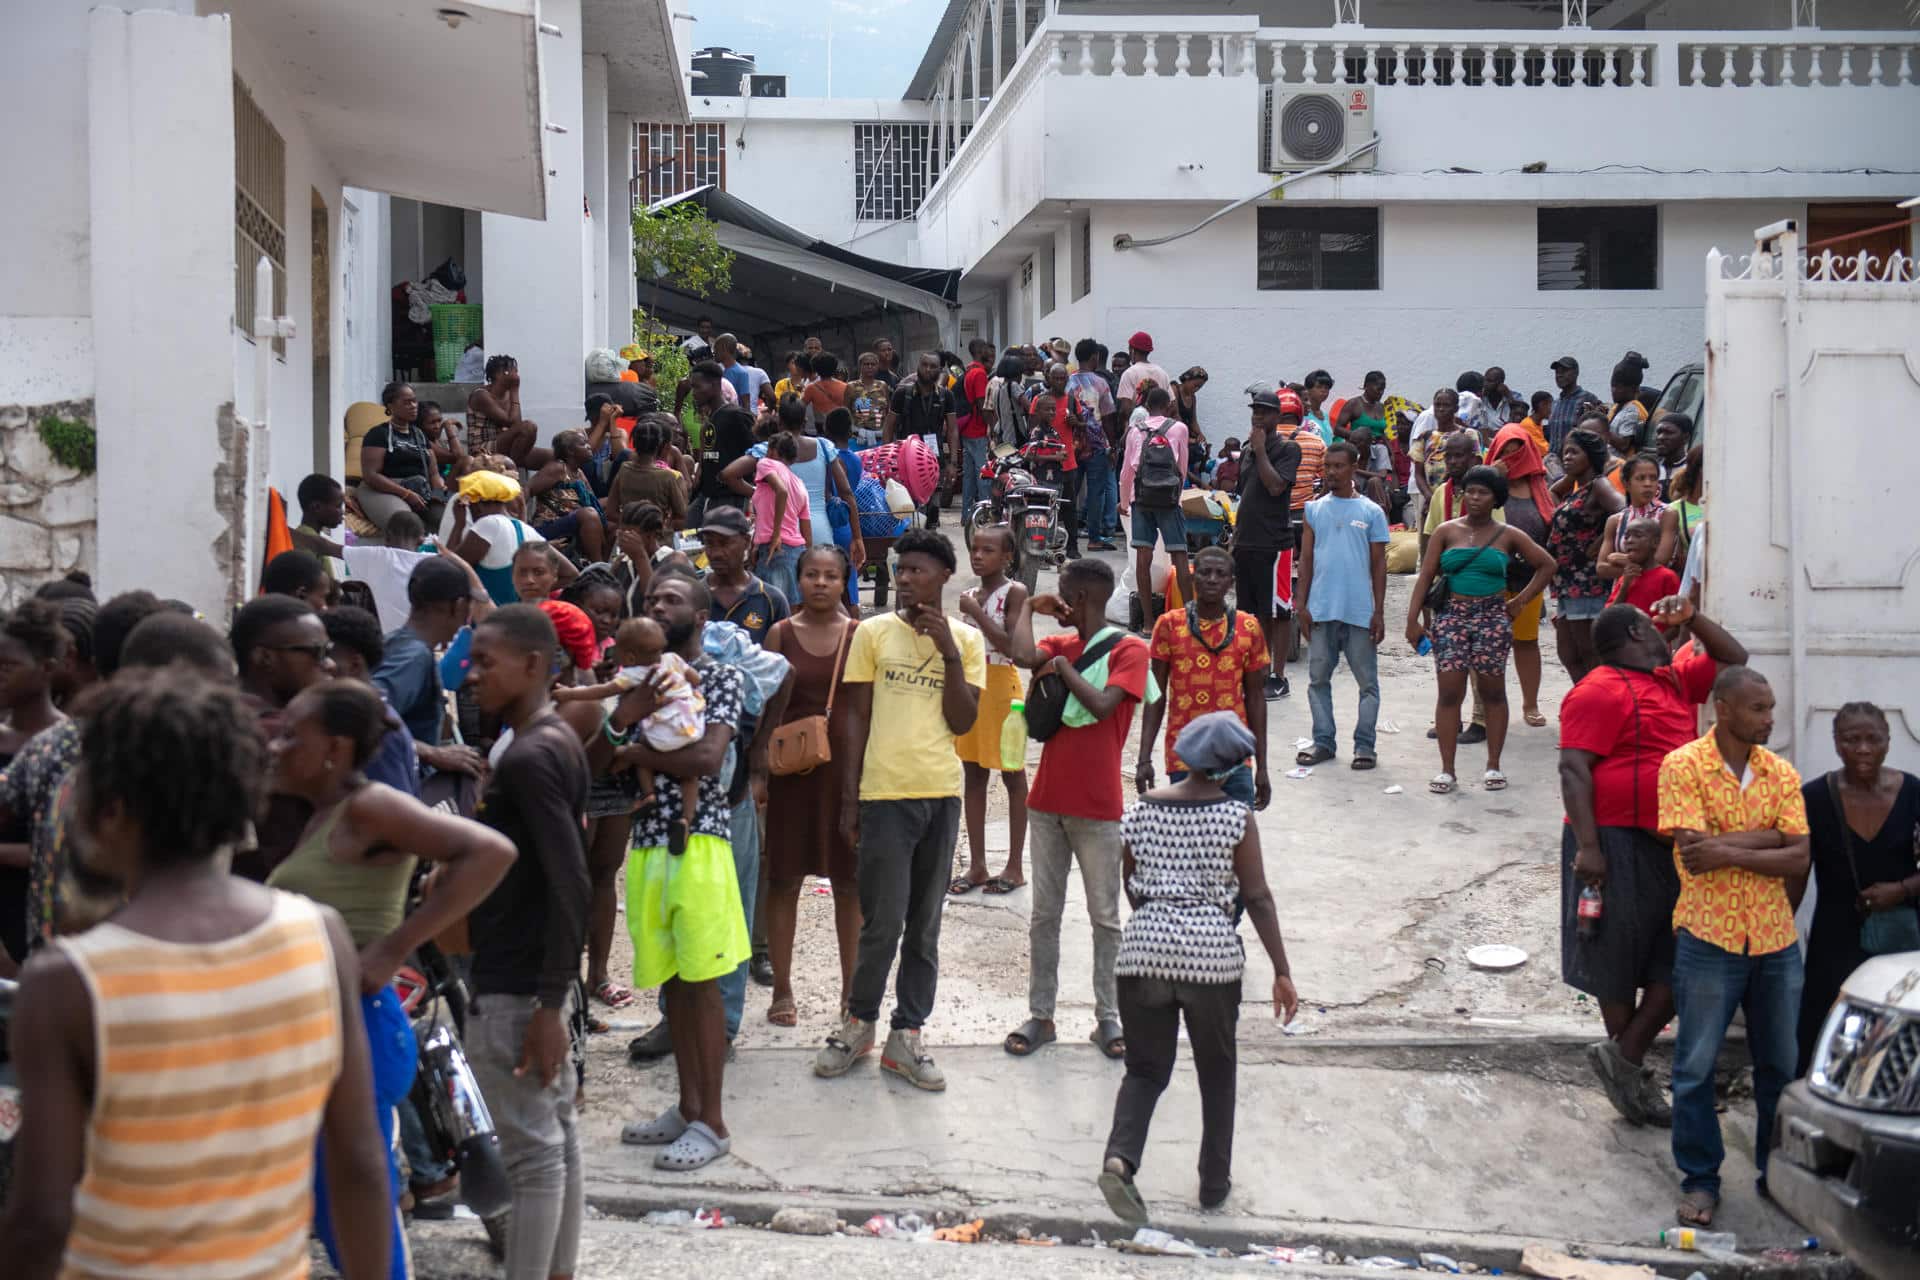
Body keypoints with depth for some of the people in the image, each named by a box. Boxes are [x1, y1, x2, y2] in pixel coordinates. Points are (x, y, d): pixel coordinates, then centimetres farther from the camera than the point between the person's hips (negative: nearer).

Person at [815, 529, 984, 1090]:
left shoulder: (966, 639, 6)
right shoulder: (872, 632, 2)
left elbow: (963, 722, -2)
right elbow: (856, 717, 3)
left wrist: (948, 651, -10)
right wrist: (849, 796, -1)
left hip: (942, 796, 2)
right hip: (884, 793, -2)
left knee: (924, 927, 8)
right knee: (883, 923, -2)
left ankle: (906, 1038, 17)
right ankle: (859, 1024, 18)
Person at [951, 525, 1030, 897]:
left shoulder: (1015, 592, -9)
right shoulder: (973, 594, 11)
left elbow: (1010, 646, -19)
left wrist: (975, 612, -18)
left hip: (1001, 686, -7)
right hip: (969, 685, 7)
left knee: (1013, 776, 2)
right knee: (974, 777, 9)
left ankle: (1014, 867, 7)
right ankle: (977, 866, 15)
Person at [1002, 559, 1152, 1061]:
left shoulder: (1128, 649, -6)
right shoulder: (1060, 645, 9)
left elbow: (1102, 704, -21)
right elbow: (1022, 656, -13)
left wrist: (1062, 666, -10)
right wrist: (1028, 606, -2)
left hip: (1098, 809, -5)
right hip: (1047, 801, 5)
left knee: (1105, 916, 5)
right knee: (1044, 914, 9)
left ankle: (1108, 1017, 14)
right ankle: (1040, 1015, 16)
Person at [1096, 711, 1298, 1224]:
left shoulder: (1142, 810, 5)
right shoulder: (1236, 816, -5)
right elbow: (1258, 897, -6)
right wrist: (1282, 972, -2)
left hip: (1143, 950, 2)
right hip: (1213, 954, -2)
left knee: (1146, 1069, 11)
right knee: (1216, 1072, 17)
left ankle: (1120, 1157, -13)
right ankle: (1214, 1183, 23)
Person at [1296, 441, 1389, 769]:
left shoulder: (1371, 512, 3)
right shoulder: (1315, 509, 9)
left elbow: (1378, 565, 3)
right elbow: (1306, 558, 9)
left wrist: (1379, 612, -2)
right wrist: (1301, 604, 1)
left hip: (1360, 611, -2)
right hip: (1321, 610, 2)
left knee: (1367, 681, 2)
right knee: (1318, 678, 6)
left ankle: (1364, 745, 10)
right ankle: (1323, 742, 16)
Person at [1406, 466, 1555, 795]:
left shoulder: (1508, 536, 5)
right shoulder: (1447, 532, 6)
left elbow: (1546, 565, 11)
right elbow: (1425, 576, 3)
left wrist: (1520, 601, 5)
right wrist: (1414, 619, -5)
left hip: (1492, 617, 0)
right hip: (1451, 615, 0)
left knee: (1492, 691, 4)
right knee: (1450, 691, -5)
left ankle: (1493, 766, 14)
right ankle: (1446, 769, -1)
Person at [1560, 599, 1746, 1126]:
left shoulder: (1675, 681, 17)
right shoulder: (1600, 691, -10)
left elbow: (1732, 658, 29)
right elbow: (1574, 769, -17)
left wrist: (1691, 617, 13)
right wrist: (1586, 846, -24)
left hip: (1672, 845, 9)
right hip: (1619, 844, -8)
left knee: (1680, 966, 5)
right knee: (1621, 964, 3)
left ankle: (1624, 1060, 14)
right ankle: (1626, 1063, 15)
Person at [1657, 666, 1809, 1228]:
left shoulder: (1782, 774, 5)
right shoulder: (1683, 766, -8)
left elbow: (1799, 858, -5)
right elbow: (1694, 852, -18)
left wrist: (1730, 852, -18)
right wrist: (1766, 836, -14)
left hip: (1775, 936, 4)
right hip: (1709, 935, -4)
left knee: (1782, 1064, 12)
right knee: (1696, 1066, 3)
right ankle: (1699, 1181, 15)